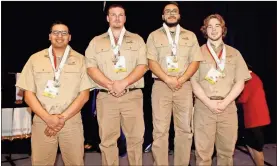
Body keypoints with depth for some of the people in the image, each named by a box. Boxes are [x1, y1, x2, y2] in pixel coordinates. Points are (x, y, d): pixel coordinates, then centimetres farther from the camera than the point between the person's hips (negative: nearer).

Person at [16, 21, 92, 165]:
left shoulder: (79, 60, 3)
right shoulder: (35, 59, 5)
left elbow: (84, 94, -2)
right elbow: (29, 94, 2)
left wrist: (63, 117, -11)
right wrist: (48, 118, -10)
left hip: (72, 122, 0)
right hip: (42, 122, 1)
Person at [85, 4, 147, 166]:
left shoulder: (137, 39, 11)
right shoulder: (96, 41, 12)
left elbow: (143, 65, 0)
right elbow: (91, 67, 2)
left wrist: (123, 83, -13)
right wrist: (110, 85, -11)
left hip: (133, 96, 0)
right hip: (106, 97, 1)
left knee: (135, 138, 5)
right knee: (107, 139, 6)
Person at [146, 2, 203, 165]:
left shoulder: (190, 35, 14)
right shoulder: (154, 35, 9)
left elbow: (195, 62, 5)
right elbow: (152, 62, 0)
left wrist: (181, 80, -9)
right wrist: (168, 79, -13)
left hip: (184, 86, 2)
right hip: (161, 85, -1)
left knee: (185, 129, 6)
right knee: (160, 130, -1)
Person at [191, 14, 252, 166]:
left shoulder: (234, 53, 12)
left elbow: (240, 82, 5)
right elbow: (193, 82, 0)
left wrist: (224, 103, -8)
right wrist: (210, 103, -11)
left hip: (228, 107, 2)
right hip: (204, 106, -2)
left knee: (226, 150, 8)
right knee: (203, 151, 1)